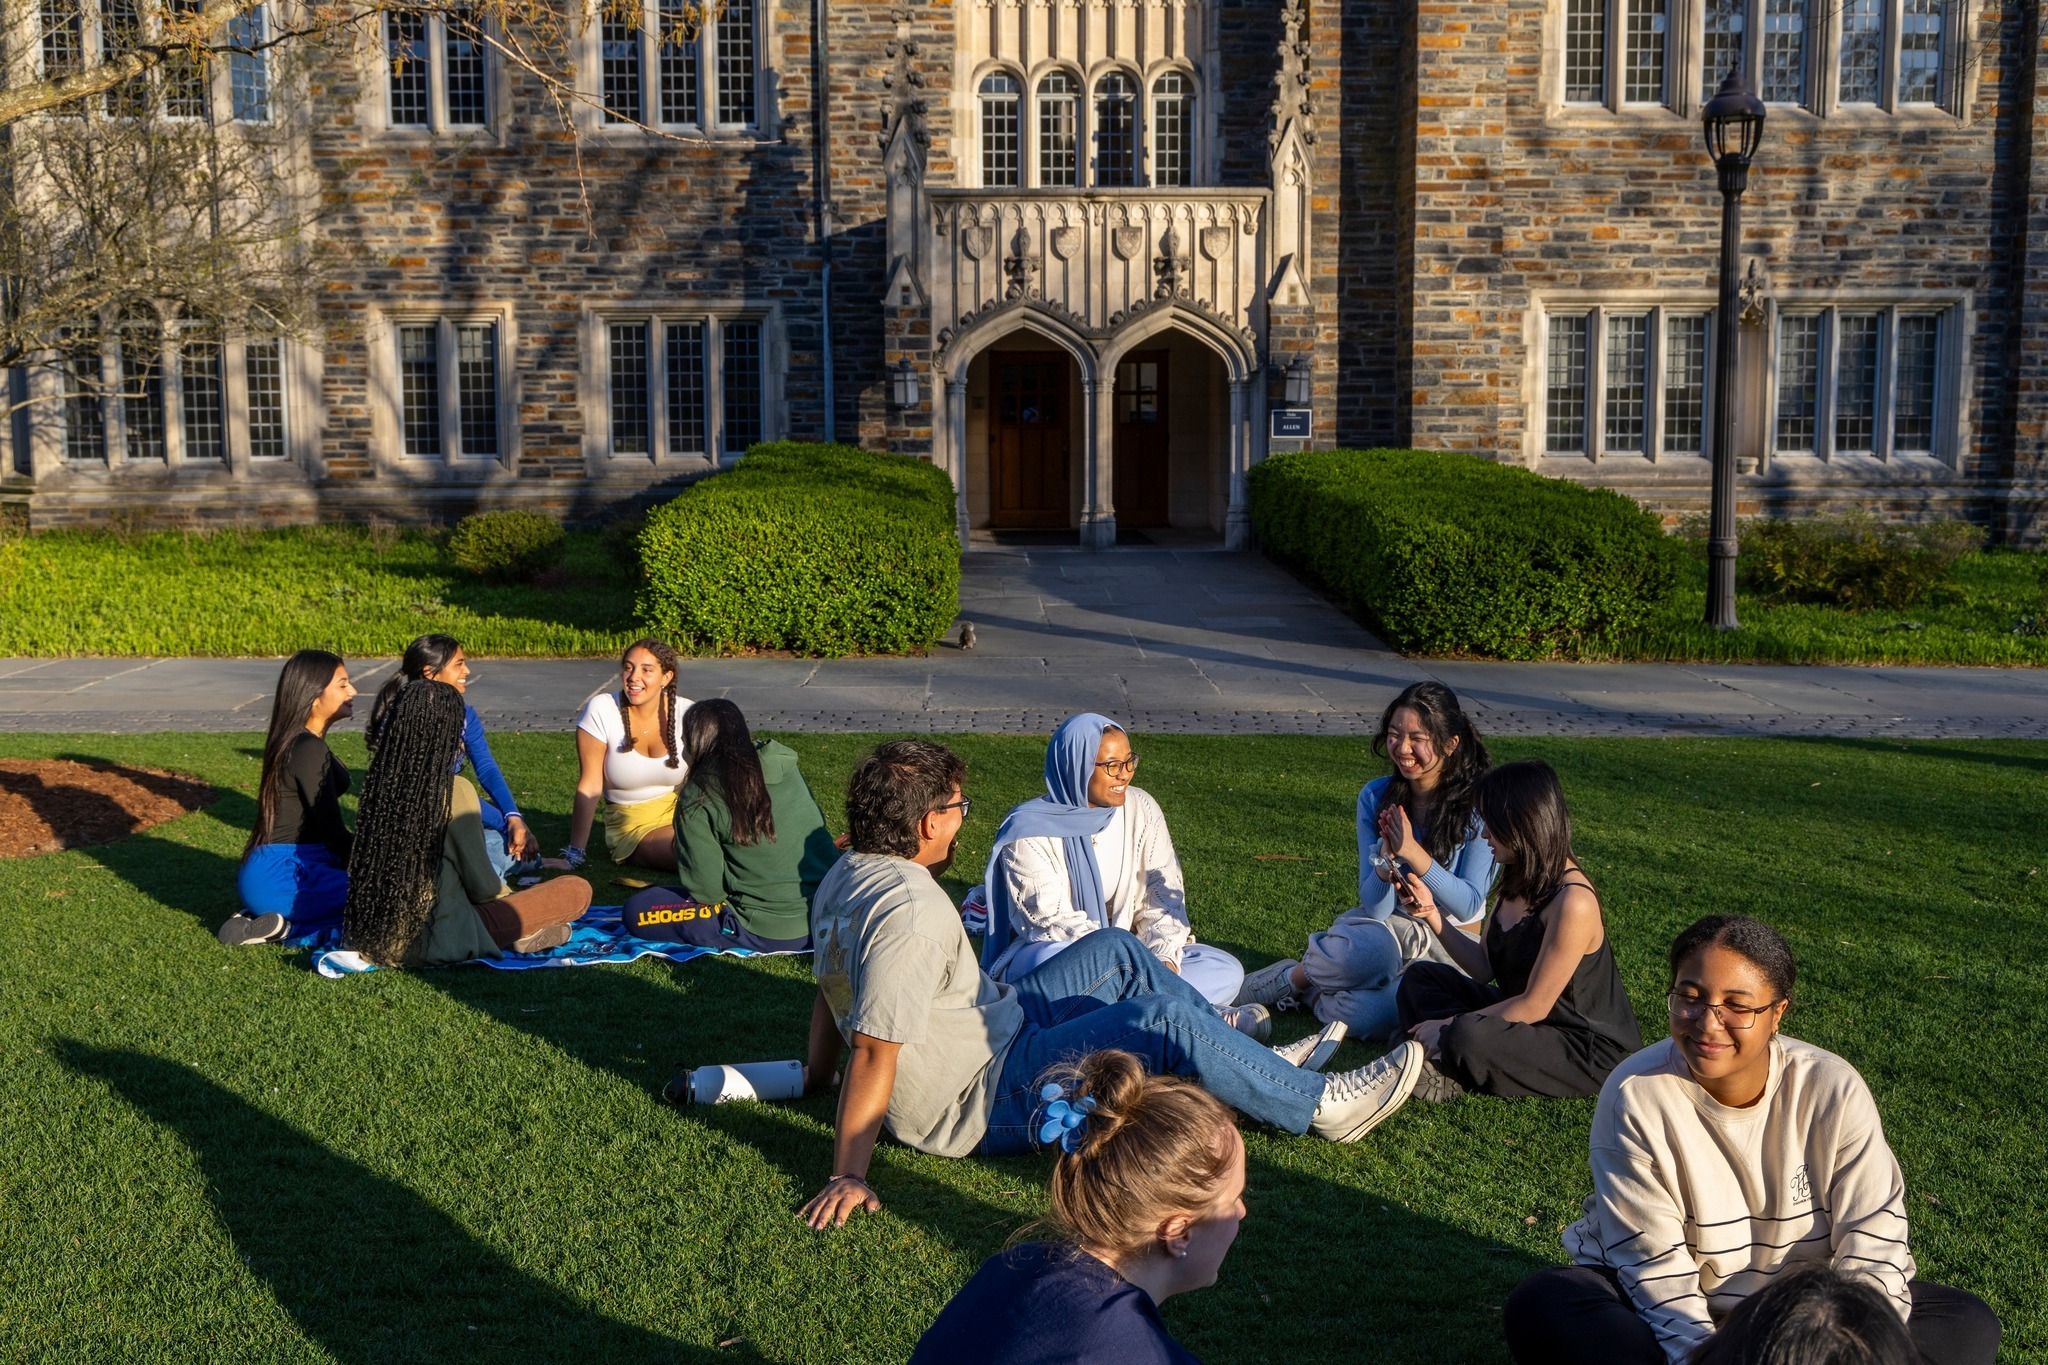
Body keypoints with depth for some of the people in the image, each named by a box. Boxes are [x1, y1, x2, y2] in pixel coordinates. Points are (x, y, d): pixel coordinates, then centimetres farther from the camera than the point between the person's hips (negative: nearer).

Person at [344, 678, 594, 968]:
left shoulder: (380, 783, 0)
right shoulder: (454, 791, -19)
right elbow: (482, 886, -12)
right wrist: (507, 893, 13)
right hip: (437, 941, -7)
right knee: (579, 889, -2)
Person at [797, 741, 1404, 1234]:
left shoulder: (848, 875, 1)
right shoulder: (914, 913, -30)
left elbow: (829, 991, 14)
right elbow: (874, 1052, -33)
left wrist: (820, 1072, 26)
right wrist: (848, 1178, -32)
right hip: (977, 1105, -11)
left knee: (1115, 950, 12)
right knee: (1164, 1018, -16)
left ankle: (1238, 1050, 28)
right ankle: (1315, 1103, 2)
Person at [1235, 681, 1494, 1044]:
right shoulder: (1376, 797, -3)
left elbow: (1469, 905, -13)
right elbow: (1374, 907, -6)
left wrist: (1414, 854, -27)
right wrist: (1386, 858, -27)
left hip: (1452, 943, -2)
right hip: (1387, 927, 2)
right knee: (1370, 948, -38)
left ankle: (1302, 983, -6)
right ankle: (1297, 976, -8)